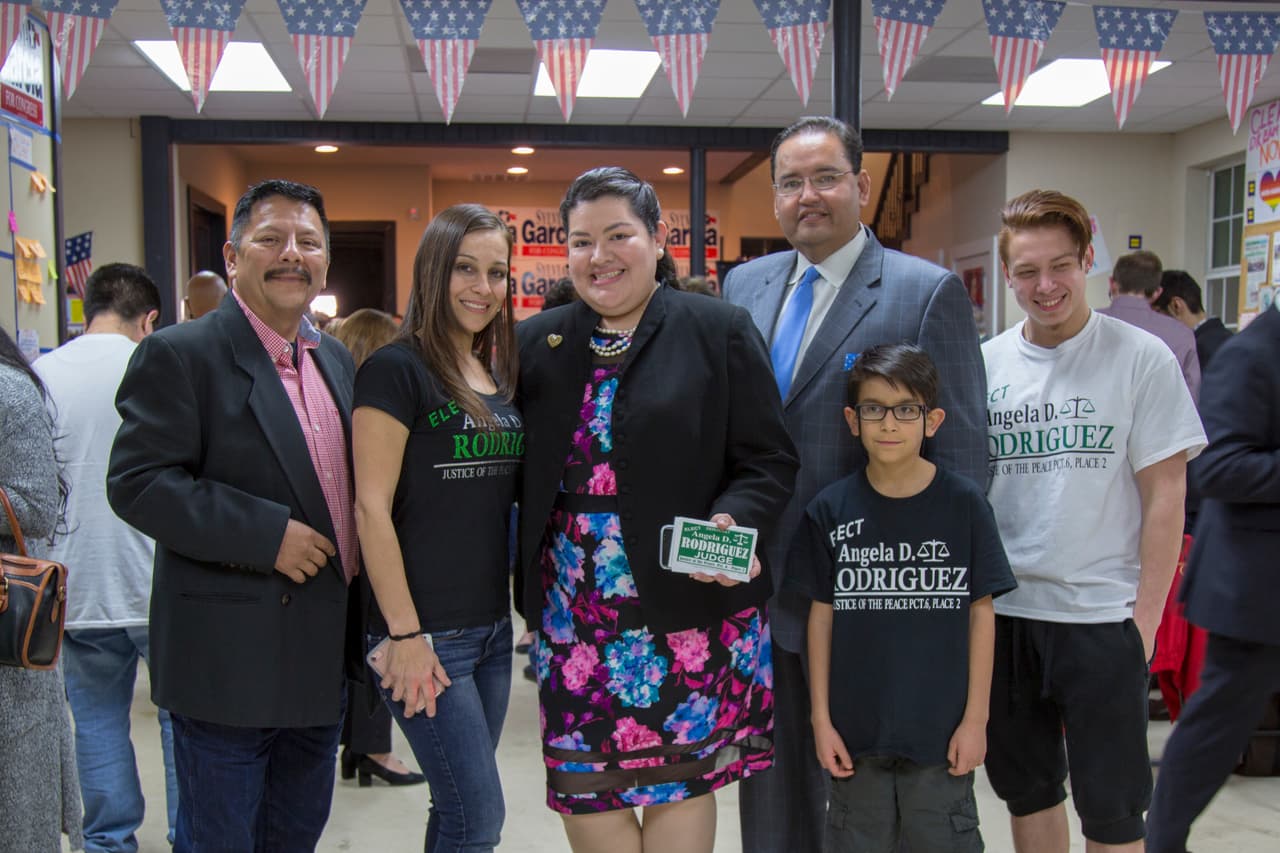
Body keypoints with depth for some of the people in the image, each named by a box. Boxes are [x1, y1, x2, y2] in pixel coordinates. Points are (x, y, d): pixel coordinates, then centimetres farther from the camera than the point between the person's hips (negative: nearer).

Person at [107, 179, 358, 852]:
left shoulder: (336, 360, 11)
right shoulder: (179, 354, -11)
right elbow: (136, 482, -19)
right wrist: (267, 534, -22)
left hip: (323, 658, 7)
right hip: (231, 657, -7)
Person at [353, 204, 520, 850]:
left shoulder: (498, 376, 11)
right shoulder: (396, 370, -11)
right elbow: (371, 507, -15)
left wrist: (520, 604, 10)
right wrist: (405, 633, -16)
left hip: (492, 625, 7)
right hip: (425, 632, -7)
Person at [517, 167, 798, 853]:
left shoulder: (719, 331, -2)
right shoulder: (538, 342, 9)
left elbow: (768, 461, -3)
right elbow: (522, 471, 13)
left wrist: (733, 524, -21)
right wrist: (530, 581, 0)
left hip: (686, 605, -3)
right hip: (572, 612, 3)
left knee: (679, 781, 8)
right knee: (584, 786, 9)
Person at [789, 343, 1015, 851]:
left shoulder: (963, 503, -5)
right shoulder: (830, 509, -3)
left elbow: (981, 613, -1)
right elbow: (821, 614, 1)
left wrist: (976, 718, -2)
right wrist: (821, 718, 1)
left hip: (941, 730, -1)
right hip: (855, 730, 1)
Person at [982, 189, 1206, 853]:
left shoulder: (1141, 359, -4)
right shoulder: (983, 364, 4)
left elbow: (1165, 495, -4)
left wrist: (1145, 618, -9)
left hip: (1101, 614, -3)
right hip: (1000, 610, 4)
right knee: (1026, 789, 18)